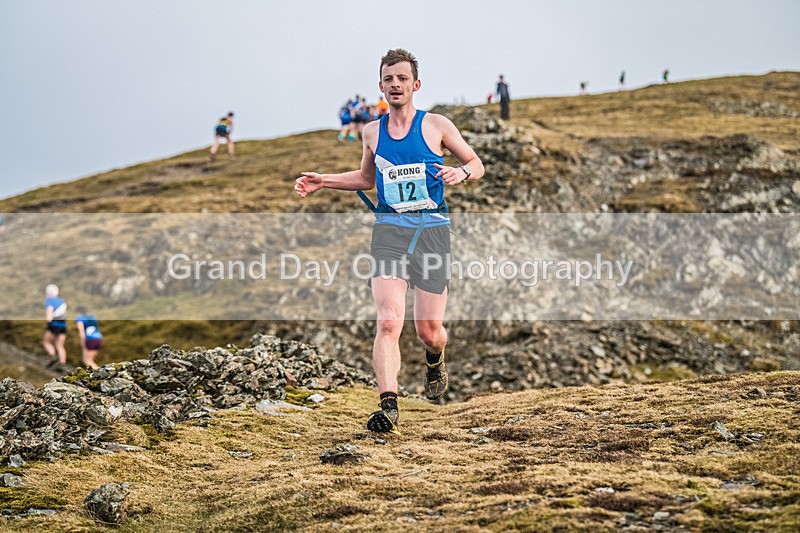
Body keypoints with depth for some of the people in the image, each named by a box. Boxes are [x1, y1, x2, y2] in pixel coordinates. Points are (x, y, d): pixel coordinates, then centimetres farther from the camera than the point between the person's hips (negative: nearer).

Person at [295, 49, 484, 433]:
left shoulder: (436, 126, 3)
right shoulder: (372, 132, 12)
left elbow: (476, 164, 12)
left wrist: (461, 172, -11)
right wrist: (322, 182, 20)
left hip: (432, 228, -1)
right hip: (389, 229, 1)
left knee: (429, 331, 3)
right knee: (388, 321, -18)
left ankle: (435, 361, 40)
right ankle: (388, 405, -22)